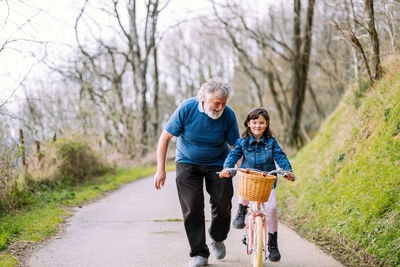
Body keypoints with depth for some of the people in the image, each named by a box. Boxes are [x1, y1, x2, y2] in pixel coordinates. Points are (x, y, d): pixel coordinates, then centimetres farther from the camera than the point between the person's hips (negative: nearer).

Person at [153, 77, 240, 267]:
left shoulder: (228, 115, -18)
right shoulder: (186, 109, -21)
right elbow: (164, 138, -13)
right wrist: (161, 169, -17)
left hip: (217, 163, 1)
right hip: (187, 163, -1)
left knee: (222, 204, -4)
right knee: (192, 207, -9)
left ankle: (217, 238, 26)